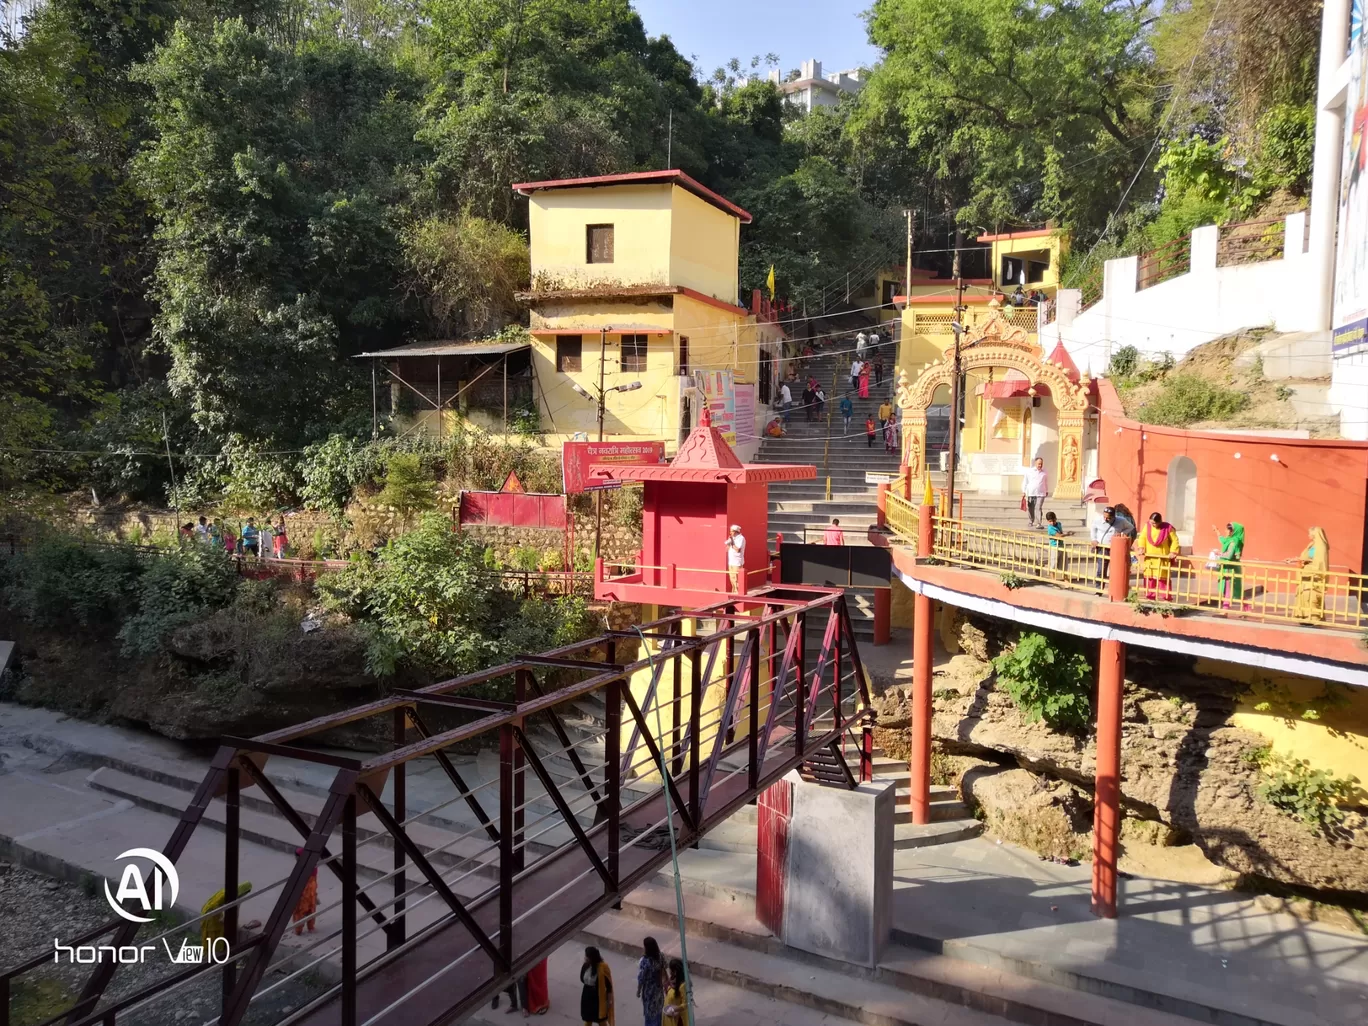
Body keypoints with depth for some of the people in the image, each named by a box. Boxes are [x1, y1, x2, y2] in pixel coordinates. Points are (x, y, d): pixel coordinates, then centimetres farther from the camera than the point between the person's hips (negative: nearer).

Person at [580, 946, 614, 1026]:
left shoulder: (603, 968, -24)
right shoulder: (586, 966, -11)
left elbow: (608, 985, -16)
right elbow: (583, 979, 5)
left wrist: (609, 1000, -11)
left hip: (599, 998, -5)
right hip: (587, 996, 5)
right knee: (587, 1019, 21)